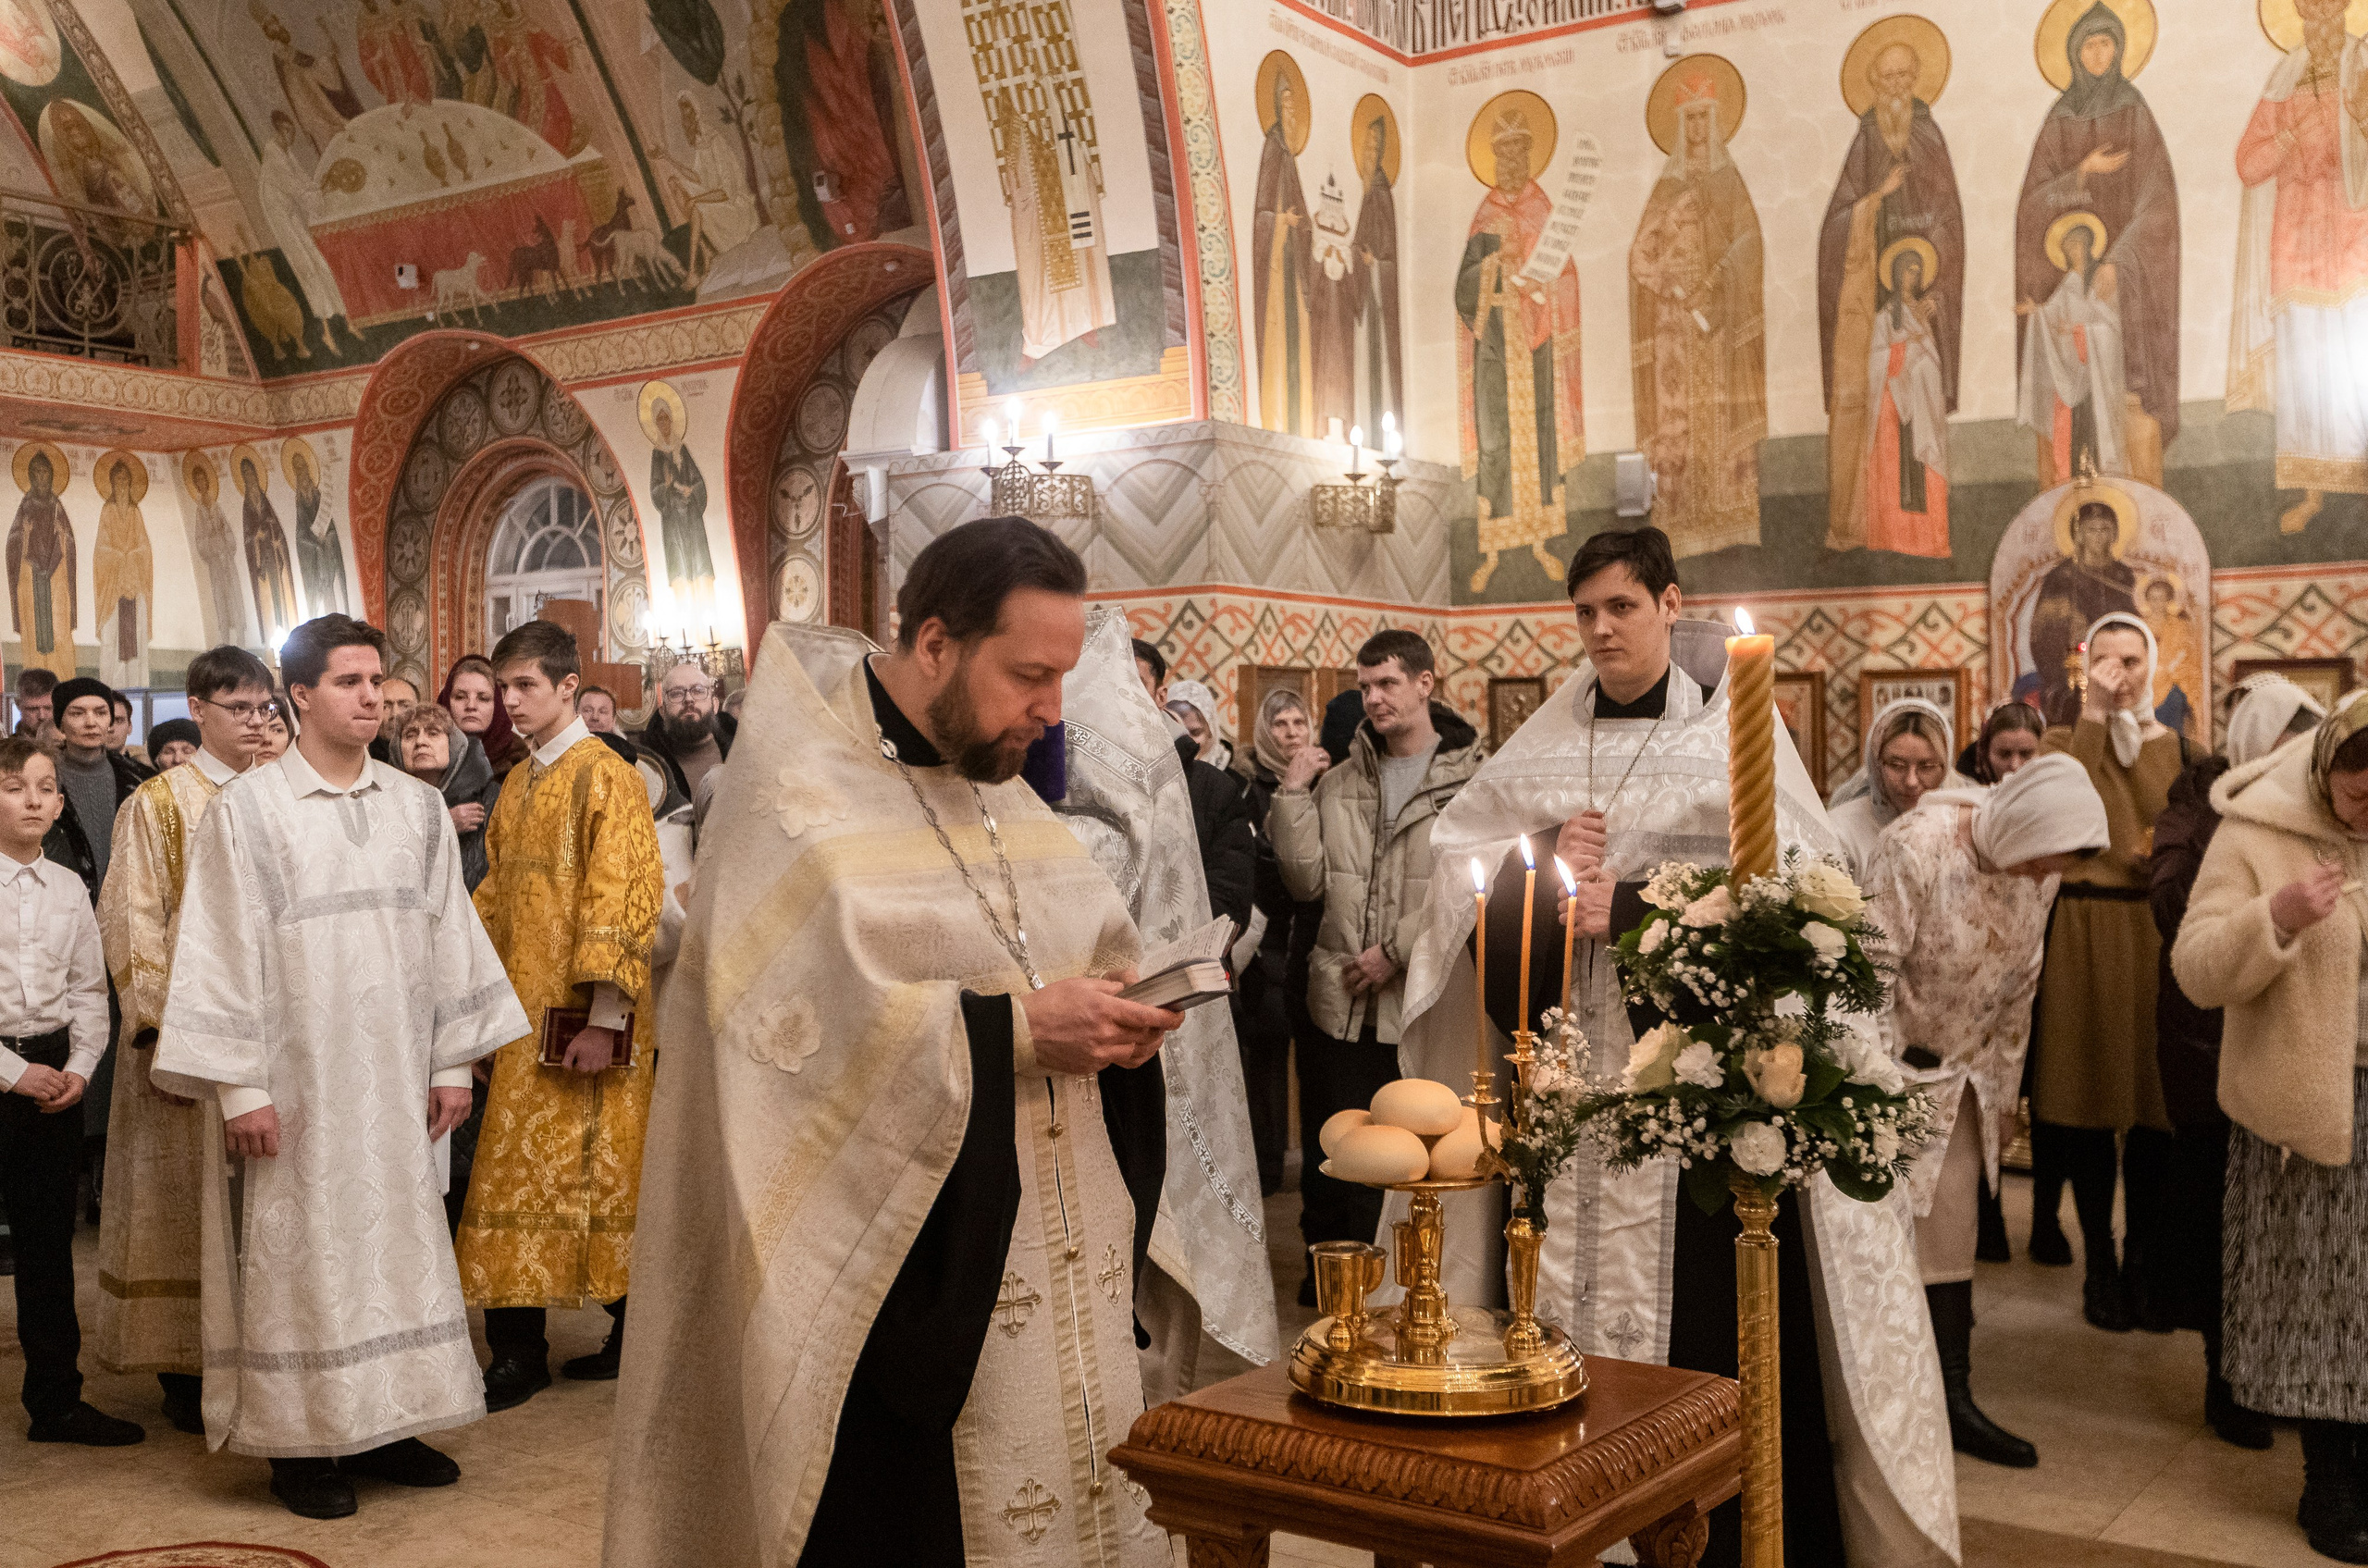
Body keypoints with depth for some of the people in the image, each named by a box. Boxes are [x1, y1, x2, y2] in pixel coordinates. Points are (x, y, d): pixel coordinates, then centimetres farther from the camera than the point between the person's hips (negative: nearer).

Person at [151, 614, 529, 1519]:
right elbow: (221, 949, -8)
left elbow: (447, 935, 9)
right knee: (299, 1248, 3)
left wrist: (454, 1062, 6)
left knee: (395, 1238, 9)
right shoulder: (247, 810, -5)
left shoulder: (417, 808, 7)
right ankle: (300, 1443, 15)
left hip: (392, 1081, 4)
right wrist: (239, 1086, -12)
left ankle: (381, 1426, 21)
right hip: (294, 1080, -4)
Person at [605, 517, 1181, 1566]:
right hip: (892, 1273, -7)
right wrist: (1016, 1029, -21)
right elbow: (807, 1028, -22)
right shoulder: (794, 796, -11)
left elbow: (1090, 943, 18)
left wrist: (1116, 1014, -4)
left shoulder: (1000, 790, 12)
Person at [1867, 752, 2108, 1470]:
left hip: (1963, 1074, 6)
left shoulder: (2037, 870, -3)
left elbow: (2018, 988, 9)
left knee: (1951, 1235, 7)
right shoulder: (1916, 849, -23)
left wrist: (2002, 1092, 13)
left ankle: (1954, 1401, 14)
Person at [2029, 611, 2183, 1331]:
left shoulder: (2174, 747, 11)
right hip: (2084, 932, -2)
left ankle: (2142, 1263, 13)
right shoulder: (2065, 741, 7)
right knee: (2090, 1101, 0)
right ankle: (2099, 1266, 10)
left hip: (2158, 932, 2)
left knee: (2155, 1106, 1)